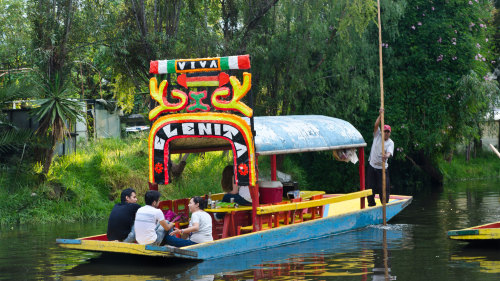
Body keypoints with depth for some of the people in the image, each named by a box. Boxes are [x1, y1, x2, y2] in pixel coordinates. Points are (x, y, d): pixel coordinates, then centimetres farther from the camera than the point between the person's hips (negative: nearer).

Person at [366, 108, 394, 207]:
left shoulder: (390, 142, -5)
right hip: (372, 166, 2)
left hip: (382, 168, -2)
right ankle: (371, 204, 19)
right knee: (370, 187, 5)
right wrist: (380, 115, -25)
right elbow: (376, 125, -14)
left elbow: (389, 152, -23)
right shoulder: (377, 136, 1)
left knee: (384, 188, -5)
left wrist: (386, 156, -47)